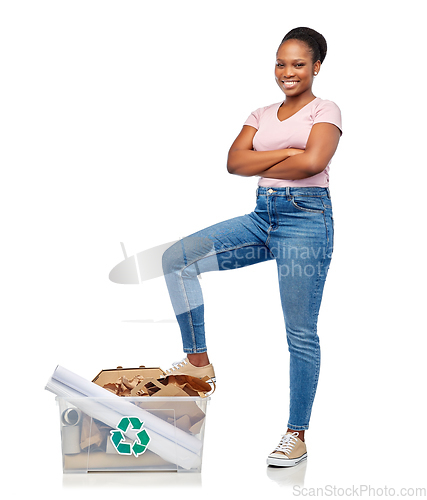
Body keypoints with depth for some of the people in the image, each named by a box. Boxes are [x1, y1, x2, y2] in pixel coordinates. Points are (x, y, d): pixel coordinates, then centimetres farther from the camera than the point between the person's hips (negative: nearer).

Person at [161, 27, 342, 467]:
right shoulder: (262, 116, 17)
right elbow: (234, 162, 2)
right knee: (178, 257, -12)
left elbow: (312, 162, -17)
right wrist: (286, 152, -8)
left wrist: (260, 165, -3)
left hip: (306, 217, -6)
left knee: (301, 333, -3)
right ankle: (199, 361, -3)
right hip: (262, 216, 6)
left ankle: (296, 435, 8)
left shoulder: (325, 111, 2)